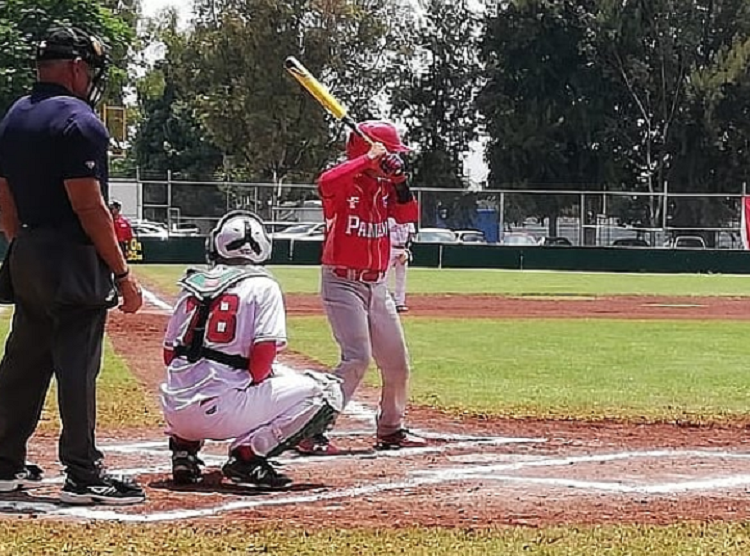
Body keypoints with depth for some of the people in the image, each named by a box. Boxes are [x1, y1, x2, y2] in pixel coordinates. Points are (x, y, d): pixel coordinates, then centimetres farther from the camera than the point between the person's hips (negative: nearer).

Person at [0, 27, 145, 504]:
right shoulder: (79, 122, -14)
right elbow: (89, 206, -18)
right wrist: (123, 274, -15)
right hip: (73, 262, -9)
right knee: (76, 367, -6)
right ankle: (84, 476, -3)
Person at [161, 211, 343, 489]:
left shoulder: (193, 284, 16)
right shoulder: (262, 286, 1)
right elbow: (262, 356, -10)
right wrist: (255, 381, 9)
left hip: (174, 412, 6)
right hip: (218, 409, -6)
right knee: (326, 391, 2)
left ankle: (184, 448, 17)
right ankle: (248, 453, -9)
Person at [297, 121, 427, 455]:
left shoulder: (384, 188, 10)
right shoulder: (343, 184, -12)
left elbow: (407, 216, 3)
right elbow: (327, 183, -34)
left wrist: (400, 183, -11)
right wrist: (369, 159, -29)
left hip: (377, 286, 8)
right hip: (343, 283, -8)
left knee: (397, 361, 12)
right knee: (357, 358, -20)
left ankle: (391, 430, 29)